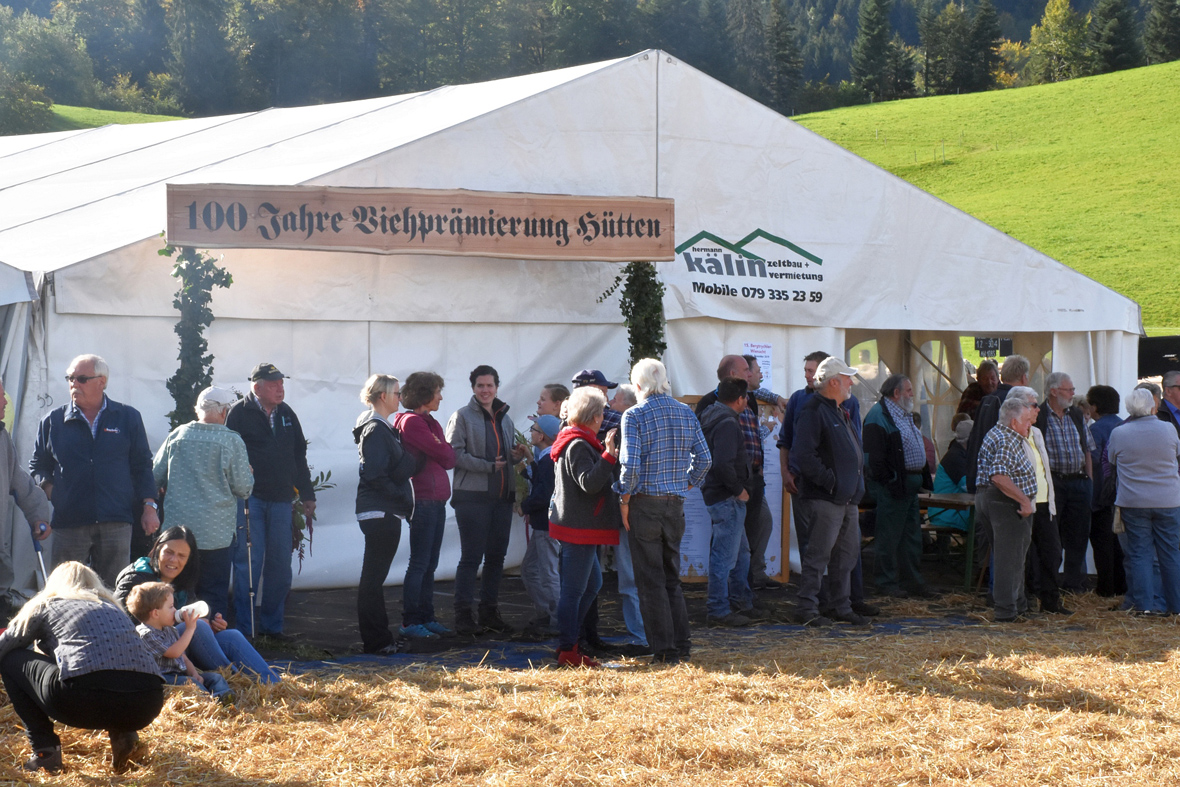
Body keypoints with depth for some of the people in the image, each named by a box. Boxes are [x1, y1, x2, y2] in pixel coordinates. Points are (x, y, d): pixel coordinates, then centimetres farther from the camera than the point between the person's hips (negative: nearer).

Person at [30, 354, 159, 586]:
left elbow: (143, 466, 11)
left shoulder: (128, 418, 10)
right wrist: (48, 490, -4)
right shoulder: (53, 421, 10)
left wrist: (149, 507, 5)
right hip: (69, 522, 0)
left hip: (116, 523, 0)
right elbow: (37, 466, 15)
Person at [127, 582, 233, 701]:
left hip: (182, 674, 9)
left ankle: (223, 694, -36)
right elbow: (174, 652, -21)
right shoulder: (146, 634, -12)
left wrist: (194, 673, 1)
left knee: (214, 677, -7)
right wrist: (190, 629, -15)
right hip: (163, 677, -9)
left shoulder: (171, 631, 19)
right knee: (189, 682, -35)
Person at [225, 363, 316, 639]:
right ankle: (244, 626, 4)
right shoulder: (239, 414, -4)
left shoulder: (286, 414, 13)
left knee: (280, 565, 6)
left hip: (281, 499, 5)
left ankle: (272, 624, 16)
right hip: (249, 499, -5)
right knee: (249, 562, -4)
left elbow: (299, 456, 19)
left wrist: (307, 495, 18)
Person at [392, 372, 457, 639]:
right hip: (422, 499, -9)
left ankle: (426, 617, 16)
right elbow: (445, 456, -11)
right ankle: (410, 621, -2)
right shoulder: (411, 422, -10)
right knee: (419, 563, -6)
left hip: (436, 500, 9)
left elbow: (449, 459, 14)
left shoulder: (432, 423, 19)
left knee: (430, 564, 11)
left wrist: (441, 449, -4)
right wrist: (444, 448, 8)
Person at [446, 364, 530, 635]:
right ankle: (463, 613, 1)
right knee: (471, 557, -5)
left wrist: (517, 454, 3)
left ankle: (490, 611, 18)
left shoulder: (505, 418, 17)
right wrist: (488, 466, -18)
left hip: (502, 496, 6)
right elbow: (455, 454, -11)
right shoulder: (462, 416, -2)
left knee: (496, 556, 9)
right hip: (472, 498, -6)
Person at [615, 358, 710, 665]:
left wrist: (624, 499, -7)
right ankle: (683, 646, 13)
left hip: (645, 502, -5)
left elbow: (630, 463, -18)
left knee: (650, 579, 2)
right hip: (676, 503, 5)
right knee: (672, 576, 16)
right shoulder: (686, 413, 6)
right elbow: (704, 459, 6)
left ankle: (664, 650, 2)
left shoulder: (634, 415, -9)